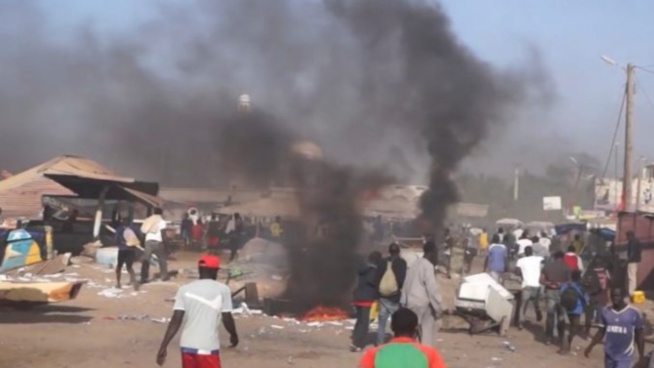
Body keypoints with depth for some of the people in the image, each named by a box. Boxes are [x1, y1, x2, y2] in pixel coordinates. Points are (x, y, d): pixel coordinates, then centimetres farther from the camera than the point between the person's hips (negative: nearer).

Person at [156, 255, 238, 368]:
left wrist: (163, 346, -4)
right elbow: (227, 319, -1)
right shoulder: (222, 289, -4)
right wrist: (234, 335, 18)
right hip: (208, 348, -4)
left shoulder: (185, 290, 3)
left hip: (187, 346, 4)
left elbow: (176, 320, -4)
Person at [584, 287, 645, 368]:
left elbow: (639, 335, -2)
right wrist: (590, 347, -2)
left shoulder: (634, 313, -11)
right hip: (609, 354, 4)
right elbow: (601, 332, 8)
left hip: (624, 356, -4)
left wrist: (641, 355, 1)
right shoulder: (605, 311, -1)